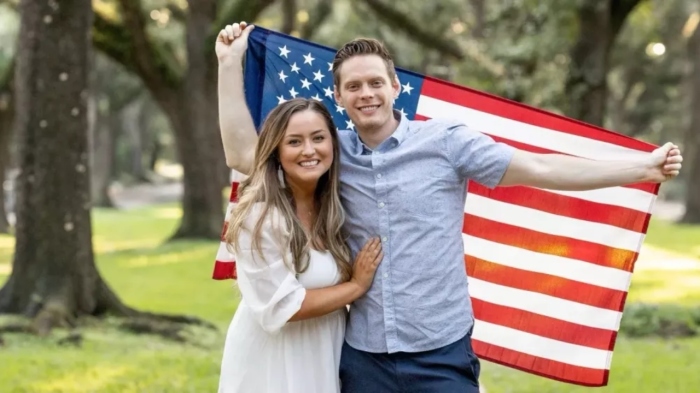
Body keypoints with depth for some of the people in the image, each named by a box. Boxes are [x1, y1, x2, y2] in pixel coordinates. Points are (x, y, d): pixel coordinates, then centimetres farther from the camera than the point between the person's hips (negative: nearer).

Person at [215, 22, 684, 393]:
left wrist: (642, 167, -7)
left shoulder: (444, 141, -4)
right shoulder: (332, 154, 5)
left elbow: (539, 169, -4)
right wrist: (232, 62, 4)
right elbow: (244, 155, 5)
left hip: (440, 353, -3)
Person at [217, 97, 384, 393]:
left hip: (326, 355, 6)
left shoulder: (336, 204, 1)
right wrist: (356, 286, -13)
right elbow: (280, 308, -21)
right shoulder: (259, 216, -20)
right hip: (272, 361, -6)